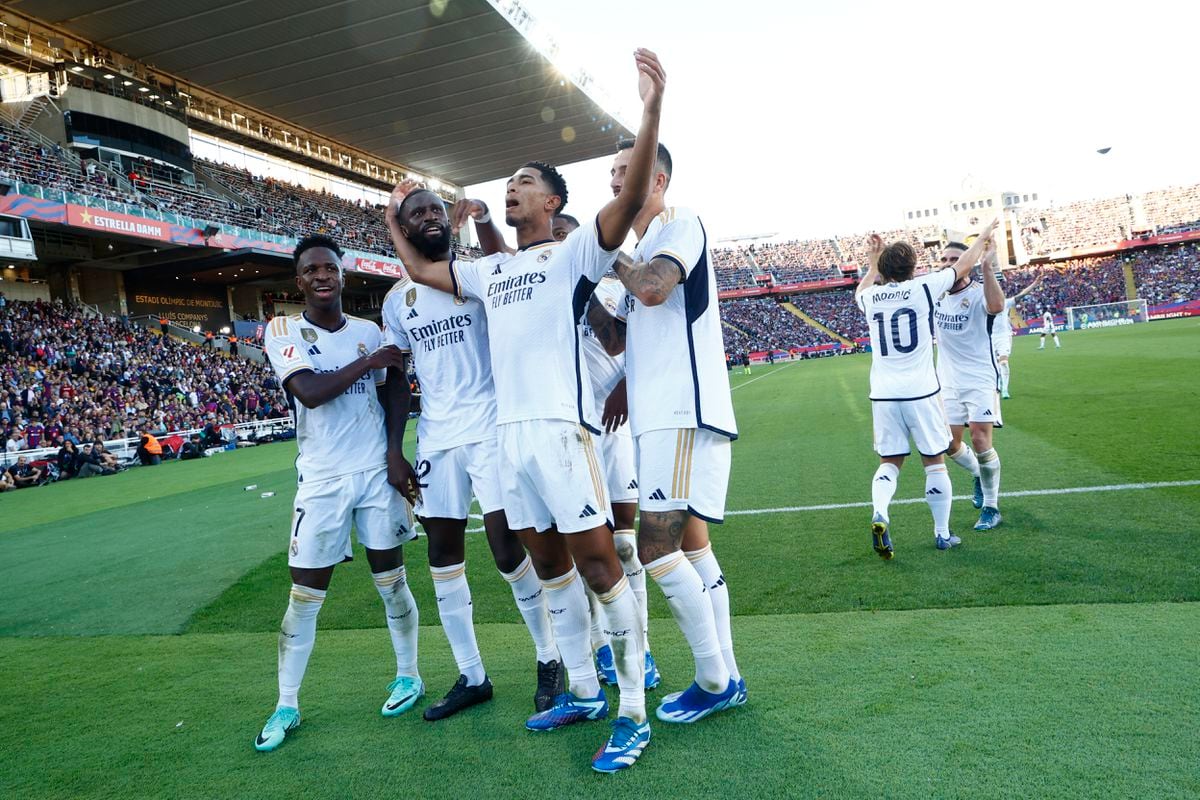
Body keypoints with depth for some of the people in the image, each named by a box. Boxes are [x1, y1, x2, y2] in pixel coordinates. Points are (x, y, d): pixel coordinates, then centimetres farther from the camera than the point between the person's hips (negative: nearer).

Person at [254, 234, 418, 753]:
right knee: (304, 595, 3)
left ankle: (408, 674, 27)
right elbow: (309, 392, -18)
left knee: (391, 579, 8)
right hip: (322, 480, -1)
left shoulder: (370, 332, 6)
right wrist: (368, 362, -12)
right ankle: (286, 705, 18)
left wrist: (394, 453, -3)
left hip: (377, 473, 2)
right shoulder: (284, 331, -3)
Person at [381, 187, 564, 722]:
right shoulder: (398, 300, 14)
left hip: (491, 430, -4)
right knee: (443, 554, 6)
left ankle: (550, 659, 14)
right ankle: (471, 677, 20)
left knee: (508, 549, -7)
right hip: (435, 438, 5)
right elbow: (397, 381, 14)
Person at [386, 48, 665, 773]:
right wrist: (395, 221, 40)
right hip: (510, 431, 7)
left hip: (560, 425, -7)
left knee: (596, 561, -6)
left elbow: (631, 198, -15)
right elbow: (422, 271, 36)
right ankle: (584, 692, 26)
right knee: (549, 564, 13)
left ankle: (633, 714, 4)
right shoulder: (489, 269, 22)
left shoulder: (573, 253, 1)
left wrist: (652, 108, -25)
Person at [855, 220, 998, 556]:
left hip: (883, 395, 3)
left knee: (889, 462, 12)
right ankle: (942, 533, 18)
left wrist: (873, 263, 42)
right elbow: (963, 266, 14)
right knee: (935, 462, 10)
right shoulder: (923, 287, -3)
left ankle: (879, 515, -13)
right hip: (921, 392, -3)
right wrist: (982, 237, 30)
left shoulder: (870, 297, 4)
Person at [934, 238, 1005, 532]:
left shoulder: (978, 293, -14)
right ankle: (978, 475, 41)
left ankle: (991, 507, 6)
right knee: (950, 444, 7)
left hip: (980, 380, -5)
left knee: (980, 440, -12)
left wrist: (987, 265, -44)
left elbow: (996, 306, -37)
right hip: (948, 383, 5)